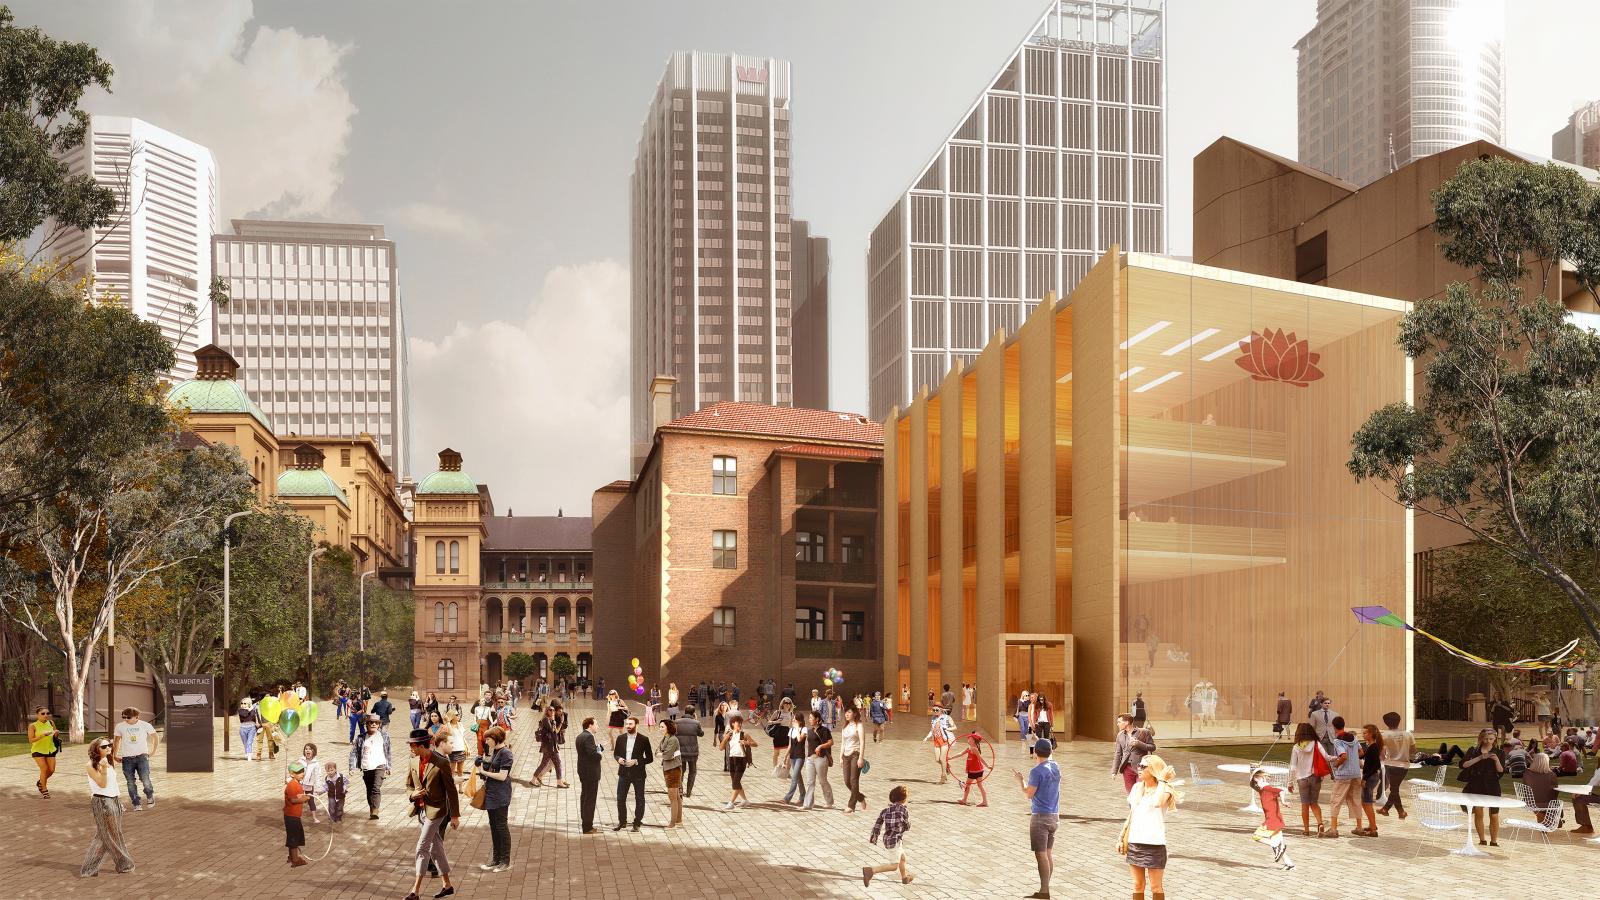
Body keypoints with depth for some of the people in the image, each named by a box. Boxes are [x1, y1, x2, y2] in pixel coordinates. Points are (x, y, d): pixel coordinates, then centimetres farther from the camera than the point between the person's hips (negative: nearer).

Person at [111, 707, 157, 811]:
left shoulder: (145, 725, 0)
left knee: (145, 778, -18)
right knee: (130, 782, 0)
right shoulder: (120, 726, 3)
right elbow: (117, 740, 18)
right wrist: (115, 754, 17)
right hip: (127, 758, 2)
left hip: (142, 756, -2)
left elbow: (156, 737, 15)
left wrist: (153, 751, 12)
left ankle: (150, 796, 8)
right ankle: (136, 804, 10)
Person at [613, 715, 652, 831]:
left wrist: (636, 761, -18)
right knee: (620, 798, 5)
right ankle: (622, 821, 22)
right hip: (624, 773, 3)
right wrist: (619, 759, -8)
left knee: (639, 799, 6)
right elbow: (616, 753, 15)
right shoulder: (621, 738, 4)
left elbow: (650, 758, -5)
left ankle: (637, 823, 18)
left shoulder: (644, 740, -7)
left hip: (638, 774, -3)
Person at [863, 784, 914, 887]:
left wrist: (873, 838, 17)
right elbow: (907, 827, 1)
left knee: (902, 858, 30)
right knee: (894, 865, -11)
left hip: (887, 839, 8)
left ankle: (905, 878, 51)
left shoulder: (886, 810, 5)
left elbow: (877, 825, 5)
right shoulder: (904, 810, -10)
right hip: (895, 841, -8)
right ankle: (870, 870, -27)